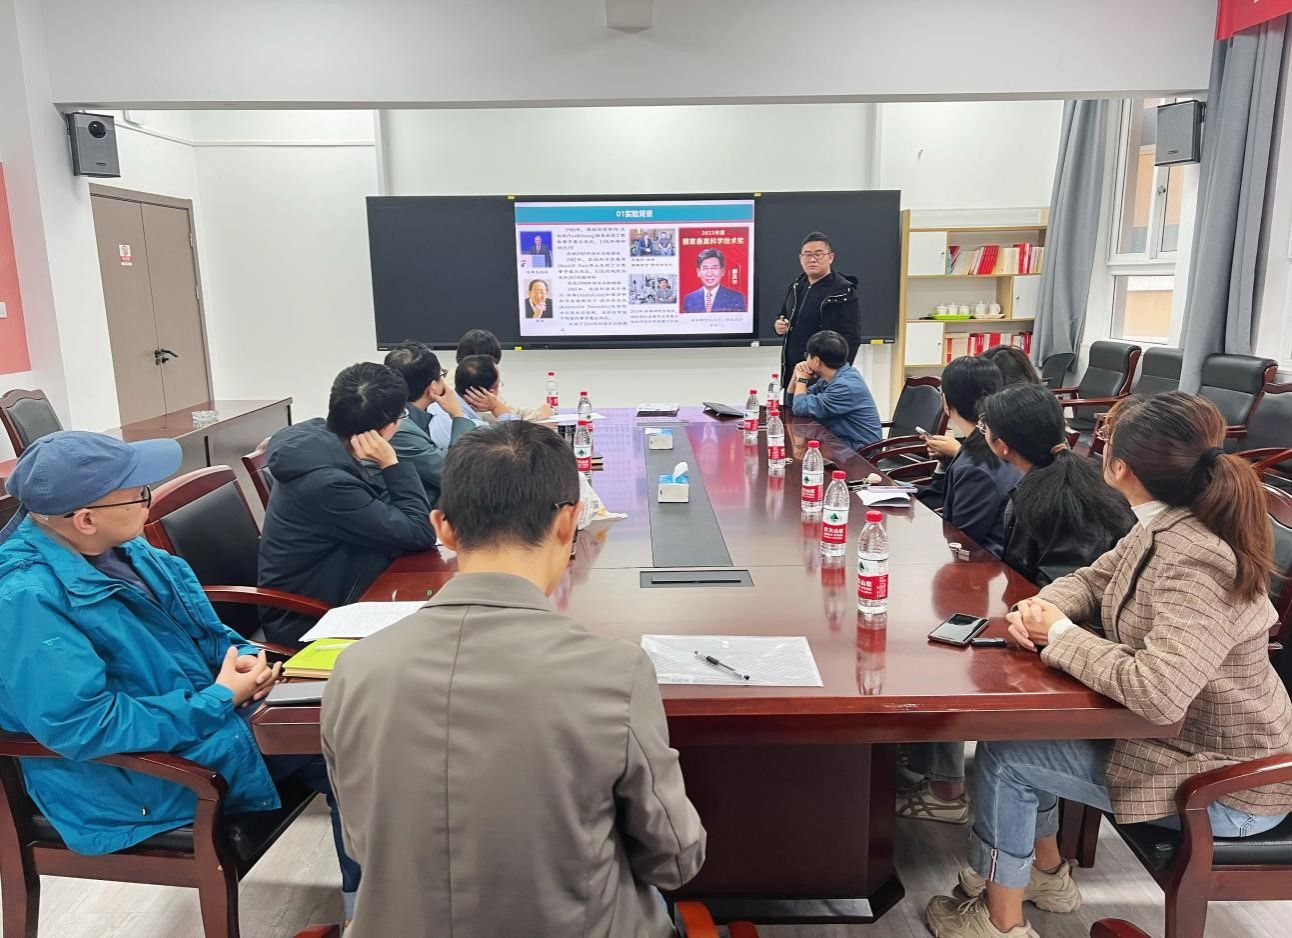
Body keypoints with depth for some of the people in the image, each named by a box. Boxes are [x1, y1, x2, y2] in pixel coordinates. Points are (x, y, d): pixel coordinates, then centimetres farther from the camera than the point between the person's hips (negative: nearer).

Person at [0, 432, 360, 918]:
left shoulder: (116, 545, -2)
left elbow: (195, 624, 11)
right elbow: (82, 727, -30)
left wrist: (242, 656, -9)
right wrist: (218, 700, -23)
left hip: (199, 711, 8)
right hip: (135, 783, -8)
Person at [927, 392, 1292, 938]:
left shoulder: (1197, 562, -33)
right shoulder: (1163, 527, -4)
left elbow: (1157, 693, -42)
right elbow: (1091, 581, 9)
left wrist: (1061, 635, -26)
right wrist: (1043, 606, -14)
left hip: (1224, 784, -9)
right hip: (1180, 733, 9)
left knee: (1003, 758, -9)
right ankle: (1046, 874, 31)